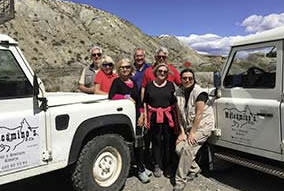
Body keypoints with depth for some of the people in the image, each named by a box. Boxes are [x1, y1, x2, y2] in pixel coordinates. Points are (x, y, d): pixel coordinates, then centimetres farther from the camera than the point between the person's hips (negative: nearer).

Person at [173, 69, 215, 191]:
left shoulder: (199, 92, -17)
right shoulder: (178, 92, 1)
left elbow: (199, 114, -19)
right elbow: (179, 114, 0)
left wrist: (192, 133, -18)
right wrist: (182, 132, -4)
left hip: (202, 126, -6)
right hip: (188, 126, 6)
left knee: (187, 148, -20)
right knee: (178, 148, -7)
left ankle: (180, 181, -9)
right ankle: (194, 169, 18)